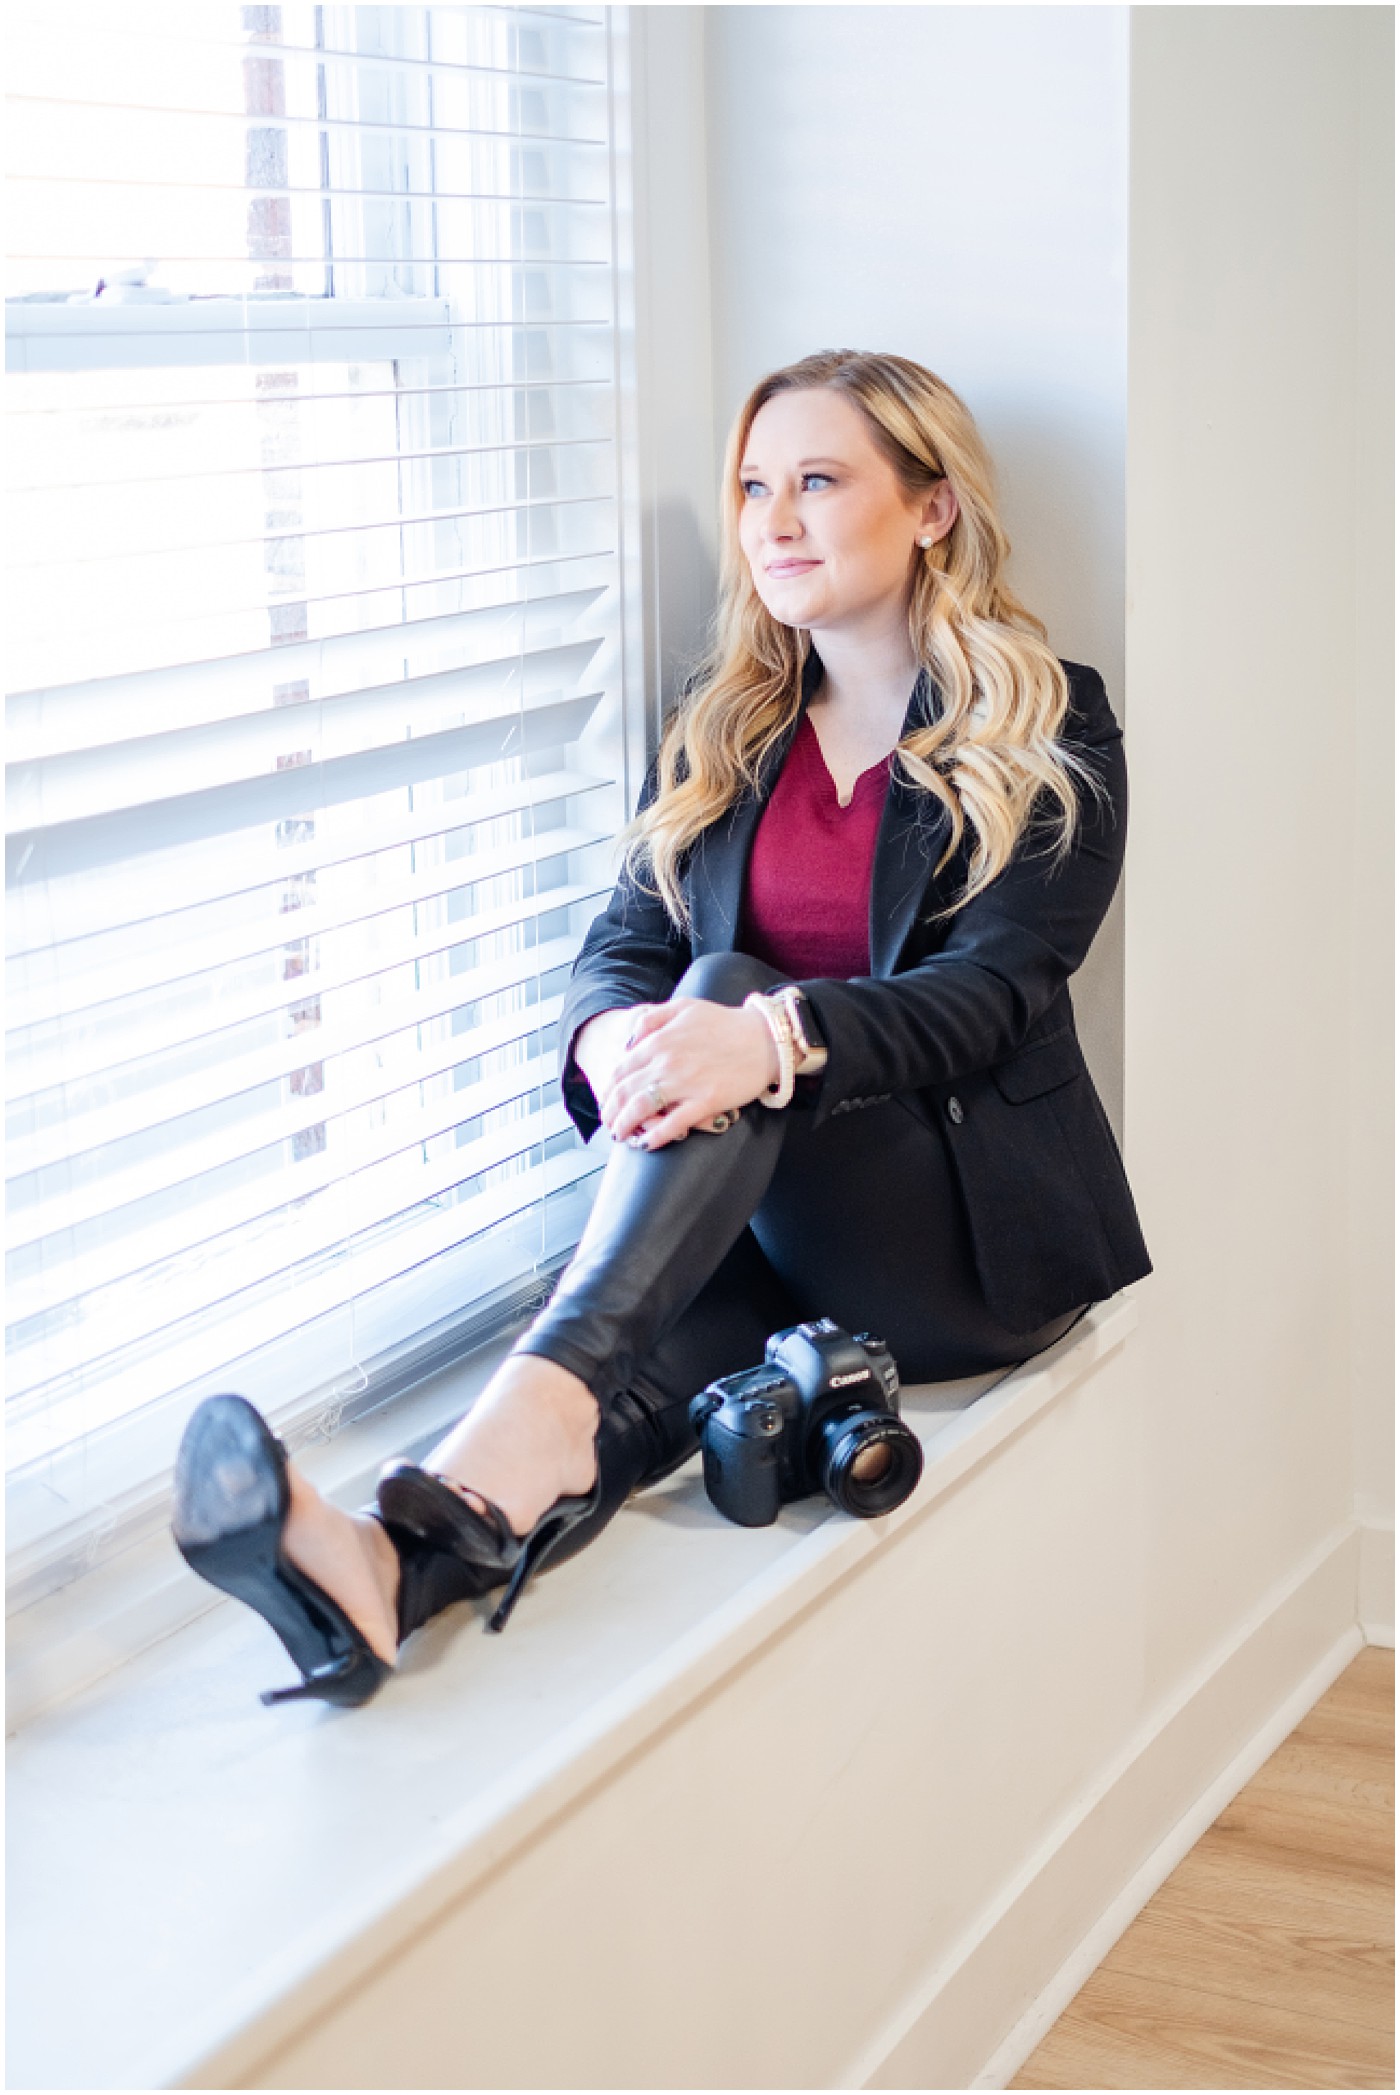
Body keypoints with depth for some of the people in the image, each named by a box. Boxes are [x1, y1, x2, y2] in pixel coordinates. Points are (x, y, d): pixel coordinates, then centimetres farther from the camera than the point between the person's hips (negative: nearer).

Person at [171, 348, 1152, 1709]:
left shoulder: (1051, 733, 0)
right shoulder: (720, 725, 15)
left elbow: (986, 990, -14)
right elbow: (626, 943, 5)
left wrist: (773, 1037, -35)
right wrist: (612, 1037, -22)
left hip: (979, 1226, -4)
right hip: (750, 1232, 4)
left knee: (724, 984, -31)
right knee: (639, 1360, -31)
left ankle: (515, 1427, -51)